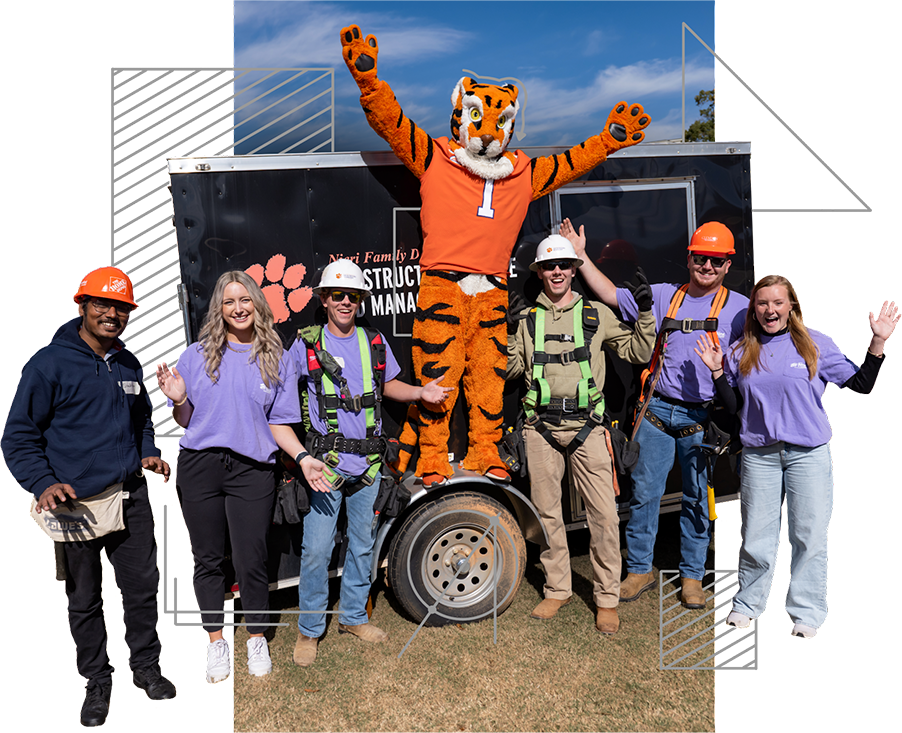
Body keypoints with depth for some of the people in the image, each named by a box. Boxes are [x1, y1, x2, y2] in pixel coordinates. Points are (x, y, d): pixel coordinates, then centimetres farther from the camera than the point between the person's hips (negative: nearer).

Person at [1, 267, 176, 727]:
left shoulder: (129, 366, 9)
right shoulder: (50, 364, -8)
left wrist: (149, 453, 6)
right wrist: (43, 483, -20)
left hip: (131, 498, 5)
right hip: (75, 502, -4)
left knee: (143, 588, 11)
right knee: (84, 599, 12)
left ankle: (146, 667, 32)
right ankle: (96, 683, 31)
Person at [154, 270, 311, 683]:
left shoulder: (277, 361, 7)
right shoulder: (197, 355, 6)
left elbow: (278, 423, 6)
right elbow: (185, 421, 9)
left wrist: (302, 456, -8)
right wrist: (179, 400, -12)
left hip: (252, 471, -1)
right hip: (200, 466, 1)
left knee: (251, 561, 3)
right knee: (209, 559, 11)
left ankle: (257, 640, 26)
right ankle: (216, 642, 30)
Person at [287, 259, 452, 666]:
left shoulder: (375, 342, 8)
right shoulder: (307, 344, -1)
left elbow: (389, 385, 21)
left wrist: (421, 392, 4)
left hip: (368, 461, 4)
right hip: (324, 461, -3)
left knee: (362, 545, 14)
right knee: (316, 549, -1)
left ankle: (353, 616, 32)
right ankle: (309, 630, 18)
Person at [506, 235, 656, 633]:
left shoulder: (597, 314, 8)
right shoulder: (527, 318, 11)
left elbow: (638, 353, 11)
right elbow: (511, 367, 11)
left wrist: (645, 314, -1)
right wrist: (504, 332, -2)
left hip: (586, 426, -1)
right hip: (541, 428, 2)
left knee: (603, 513, -3)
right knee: (547, 511, 10)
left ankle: (606, 597, 14)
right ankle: (557, 589, 27)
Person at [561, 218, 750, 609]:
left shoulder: (739, 307, 5)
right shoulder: (663, 296, 9)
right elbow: (611, 295, 10)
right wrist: (580, 254, 6)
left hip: (703, 418, -1)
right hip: (658, 411, 1)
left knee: (698, 500, 10)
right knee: (644, 493, 5)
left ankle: (692, 576, 26)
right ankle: (639, 571, 20)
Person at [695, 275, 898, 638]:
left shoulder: (816, 344, 1)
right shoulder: (741, 352, 6)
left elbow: (861, 384, 3)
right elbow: (733, 406, 8)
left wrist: (878, 340, -6)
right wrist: (717, 372, -4)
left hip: (809, 454, -1)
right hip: (758, 454, 1)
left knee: (810, 535, 6)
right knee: (756, 536, 9)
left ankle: (806, 612, 22)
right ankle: (747, 603, 27)